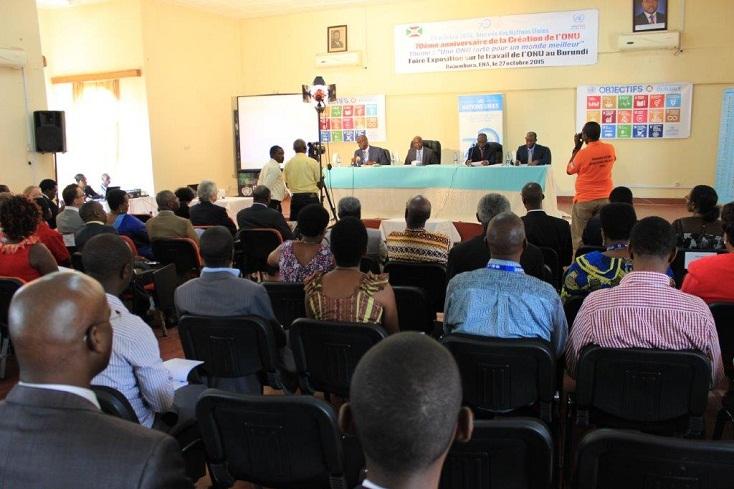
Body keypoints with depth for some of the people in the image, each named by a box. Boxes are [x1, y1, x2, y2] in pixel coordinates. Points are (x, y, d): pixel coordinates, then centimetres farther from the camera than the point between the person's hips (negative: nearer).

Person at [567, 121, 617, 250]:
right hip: (605, 198, 4)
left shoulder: (582, 153, -16)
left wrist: (576, 148, 2)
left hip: (584, 200, -4)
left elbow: (569, 170, 1)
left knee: (580, 236, 4)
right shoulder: (610, 149, -3)